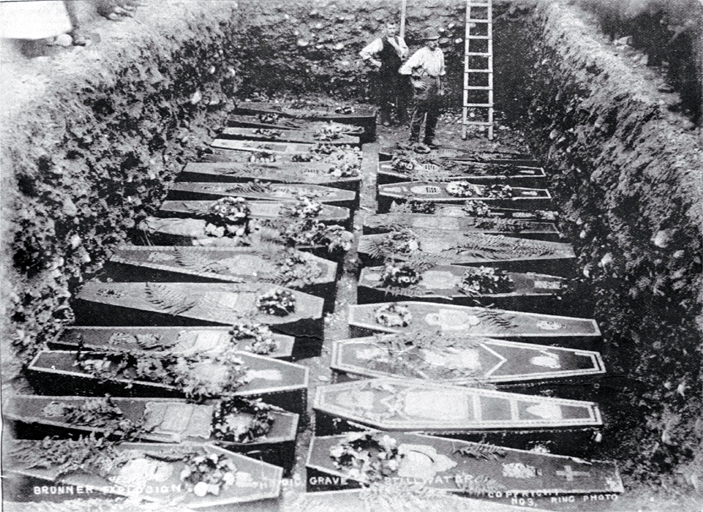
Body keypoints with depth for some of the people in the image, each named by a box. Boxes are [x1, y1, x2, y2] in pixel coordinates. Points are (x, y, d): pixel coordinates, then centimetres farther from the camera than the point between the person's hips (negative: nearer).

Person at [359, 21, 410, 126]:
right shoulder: (379, 41, -6)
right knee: (384, 97, 0)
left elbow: (404, 54, 2)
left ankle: (403, 119, 14)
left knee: (401, 97, 3)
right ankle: (385, 119, 14)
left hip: (398, 72, 3)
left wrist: (394, 44, -9)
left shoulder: (399, 40, 7)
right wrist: (374, 62, -8)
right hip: (384, 73, -3)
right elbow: (363, 53, -9)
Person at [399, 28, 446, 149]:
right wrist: (415, 83, -12)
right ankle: (414, 141, 1)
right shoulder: (421, 53, -9)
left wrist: (441, 88, 19)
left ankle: (429, 140, 19)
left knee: (434, 116, 9)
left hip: (435, 87, 7)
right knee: (418, 115, -5)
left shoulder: (440, 53, 13)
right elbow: (406, 68, -12)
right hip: (424, 86, -7)